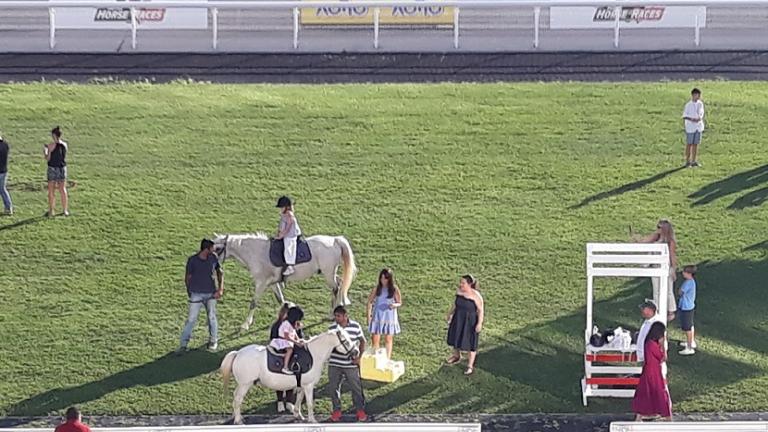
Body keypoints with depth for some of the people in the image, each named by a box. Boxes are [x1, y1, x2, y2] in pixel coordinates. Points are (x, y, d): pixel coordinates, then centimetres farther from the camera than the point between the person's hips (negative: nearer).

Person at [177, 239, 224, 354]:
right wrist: (189, 292, 1)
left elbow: (219, 272, 10)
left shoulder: (213, 258, -2)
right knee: (191, 319, -5)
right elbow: (187, 278, -3)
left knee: (211, 317, 13)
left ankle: (213, 341, 30)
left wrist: (220, 289, 1)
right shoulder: (192, 260, -13)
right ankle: (184, 344, -1)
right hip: (196, 295, -3)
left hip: (211, 294, 3)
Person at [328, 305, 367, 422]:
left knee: (356, 387, 4)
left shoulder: (355, 326, -5)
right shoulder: (332, 327, -1)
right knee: (334, 387, 6)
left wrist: (359, 357, -3)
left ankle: (360, 410, 16)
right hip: (334, 364, 2)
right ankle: (336, 411, 19)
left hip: (351, 364, -2)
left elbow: (362, 341, 4)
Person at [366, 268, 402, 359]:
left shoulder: (394, 289, -7)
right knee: (375, 340, -1)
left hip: (389, 317, -1)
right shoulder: (377, 288, -4)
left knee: (388, 340, 8)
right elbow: (370, 301, 5)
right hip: (377, 317, 1)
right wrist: (369, 315, -4)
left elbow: (400, 303, 2)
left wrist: (394, 305, -21)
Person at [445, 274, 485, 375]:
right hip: (458, 320, 6)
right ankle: (457, 356, 50)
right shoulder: (459, 291, -7)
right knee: (456, 337, 23)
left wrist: (479, 323, -20)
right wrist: (450, 313, 19)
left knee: (470, 342, 6)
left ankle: (470, 366, 19)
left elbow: (481, 310, -18)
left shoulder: (475, 295, -25)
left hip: (470, 322, -6)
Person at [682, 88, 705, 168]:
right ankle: (688, 161, 7)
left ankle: (694, 161, 16)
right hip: (690, 127, -5)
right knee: (689, 144, 1)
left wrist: (700, 118, -11)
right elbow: (684, 116, -7)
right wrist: (691, 119, -22)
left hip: (698, 126, 5)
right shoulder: (688, 105, -10)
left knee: (696, 144, 9)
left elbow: (701, 113, 10)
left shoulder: (700, 103, 5)